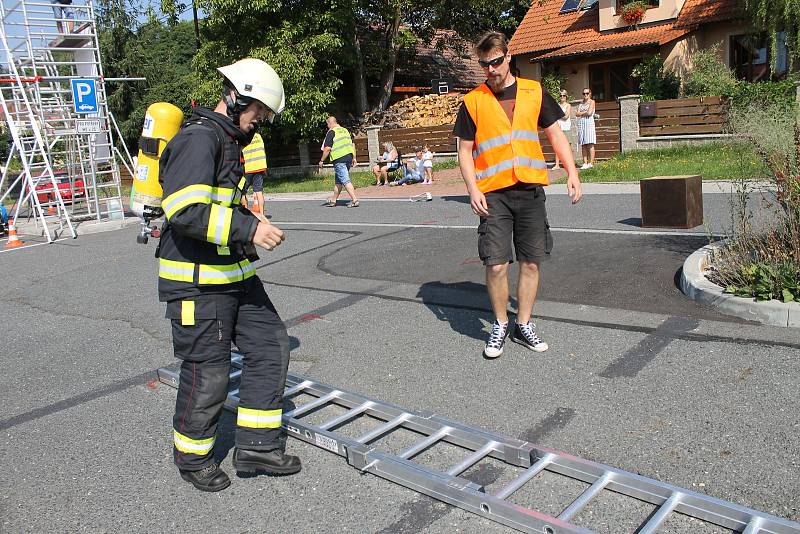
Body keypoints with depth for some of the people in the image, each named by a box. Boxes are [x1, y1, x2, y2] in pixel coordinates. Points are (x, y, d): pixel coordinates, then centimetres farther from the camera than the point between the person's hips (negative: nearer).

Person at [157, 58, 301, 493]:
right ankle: (192, 458, 25)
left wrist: (252, 226, 18)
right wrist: (248, 228, -27)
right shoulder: (199, 138, -15)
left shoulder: (229, 141, 18)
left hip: (237, 276, 10)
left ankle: (257, 446, 20)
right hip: (198, 283, -10)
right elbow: (185, 211, -28)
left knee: (271, 347, 9)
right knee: (208, 374, 0)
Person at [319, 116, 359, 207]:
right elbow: (352, 145, 18)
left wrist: (322, 160, -3)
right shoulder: (345, 130, 16)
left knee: (345, 181, -8)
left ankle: (355, 200, -15)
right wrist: (354, 158, 22)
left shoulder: (331, 132, -7)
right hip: (349, 157, 8)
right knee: (338, 181, 16)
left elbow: (327, 149, -12)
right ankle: (333, 200, 24)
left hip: (339, 159, -8)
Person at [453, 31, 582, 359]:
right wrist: (473, 190, -9)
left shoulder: (534, 92, 9)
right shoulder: (472, 101, 4)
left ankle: (523, 325, 21)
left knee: (531, 261, 5)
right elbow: (464, 150, 5)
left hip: (530, 190, 2)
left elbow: (555, 134, 12)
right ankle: (500, 326, 14)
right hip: (493, 194, -2)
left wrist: (572, 173, 1)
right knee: (496, 264, -7)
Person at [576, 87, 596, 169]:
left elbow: (589, 113, -10)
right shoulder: (581, 103, 20)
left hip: (589, 123, -5)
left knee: (590, 144, -9)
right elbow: (577, 114, 8)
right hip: (581, 123, 5)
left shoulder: (592, 102, 4)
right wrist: (585, 112, -4)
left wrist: (581, 113, 4)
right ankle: (585, 163, 1)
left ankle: (591, 163, -10)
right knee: (583, 144, 1)